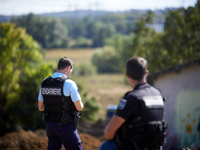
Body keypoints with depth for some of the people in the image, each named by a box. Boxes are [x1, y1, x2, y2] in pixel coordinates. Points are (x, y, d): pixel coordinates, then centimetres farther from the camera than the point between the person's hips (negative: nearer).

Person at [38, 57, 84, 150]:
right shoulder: (69, 84, -15)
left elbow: (40, 107, 10)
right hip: (66, 126, -6)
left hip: (50, 124, 6)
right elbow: (79, 107, -12)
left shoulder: (44, 83, 4)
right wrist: (80, 103, 11)